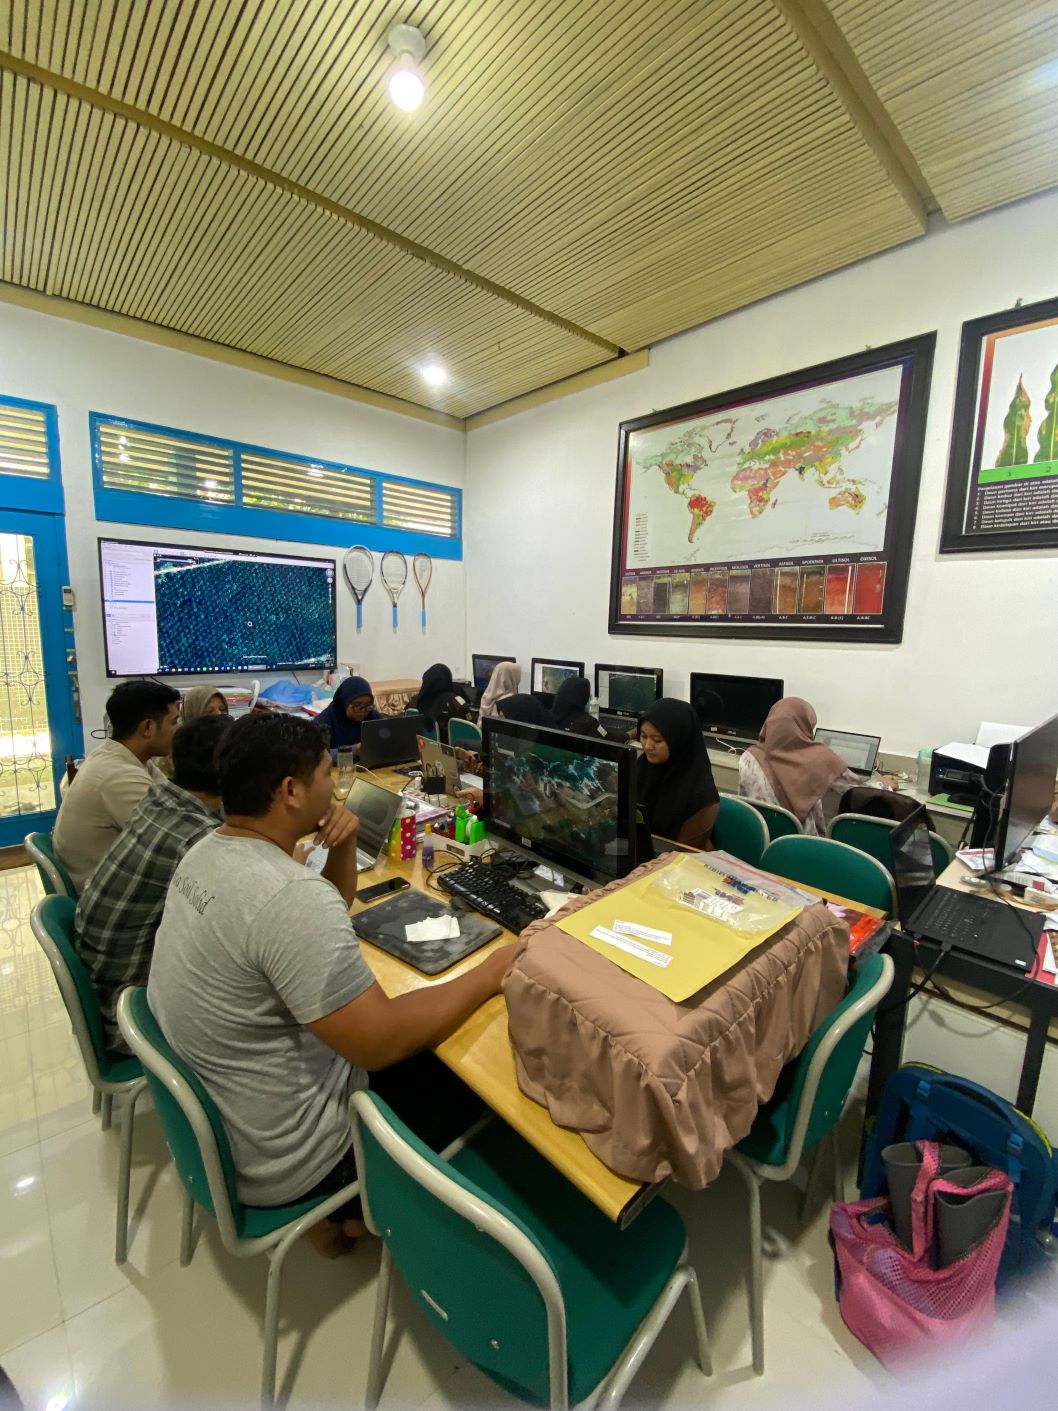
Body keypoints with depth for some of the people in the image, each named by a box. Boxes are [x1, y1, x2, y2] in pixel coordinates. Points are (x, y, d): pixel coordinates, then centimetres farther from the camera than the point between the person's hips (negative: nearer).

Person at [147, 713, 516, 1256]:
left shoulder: (206, 853, -3)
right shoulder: (290, 895, -35)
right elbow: (380, 1042, -31)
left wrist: (343, 847, -9)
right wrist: (490, 974, -20)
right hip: (269, 1159, -8)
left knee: (422, 1052, 20)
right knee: (462, 1080, 10)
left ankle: (341, 1203, 30)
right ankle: (350, 1213, 25)